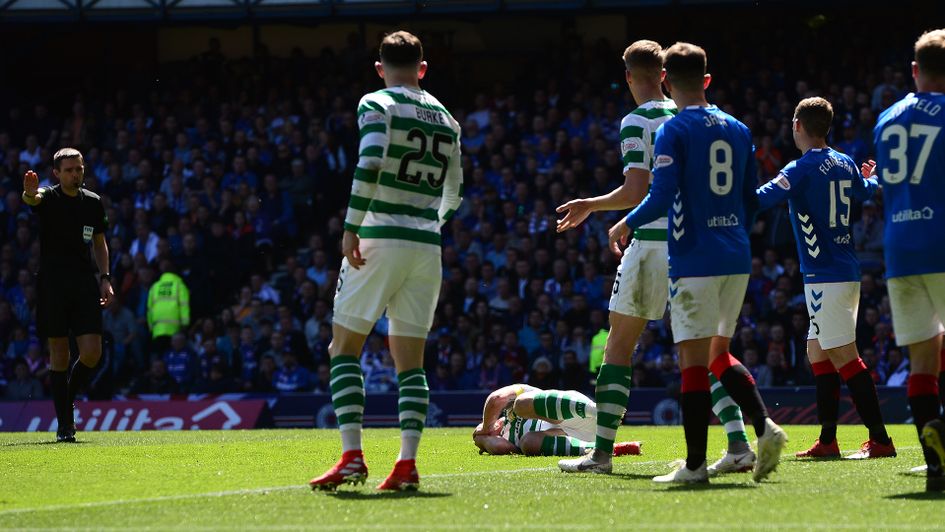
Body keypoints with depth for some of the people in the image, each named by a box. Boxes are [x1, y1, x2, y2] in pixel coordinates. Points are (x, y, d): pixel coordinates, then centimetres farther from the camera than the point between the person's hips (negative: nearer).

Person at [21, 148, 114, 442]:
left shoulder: (93, 202, 11)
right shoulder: (49, 197, -2)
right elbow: (33, 199, -27)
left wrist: (105, 278, 10)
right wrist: (30, 193, -52)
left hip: (86, 284, 3)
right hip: (52, 285, -3)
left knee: (92, 353, -8)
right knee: (59, 355, -1)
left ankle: (68, 399, 19)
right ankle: (64, 423, 5)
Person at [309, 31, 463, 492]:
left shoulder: (377, 105, -1)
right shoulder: (446, 120, 16)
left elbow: (370, 164, -17)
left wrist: (351, 227, -17)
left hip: (381, 238, -5)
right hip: (427, 246, 5)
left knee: (344, 348, 1)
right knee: (410, 360, 7)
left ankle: (352, 456, -11)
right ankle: (407, 463, -3)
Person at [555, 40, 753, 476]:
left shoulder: (637, 122, -9)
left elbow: (636, 192, -16)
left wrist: (591, 206, -1)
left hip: (652, 242, -6)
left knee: (618, 347, 3)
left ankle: (601, 452, 1)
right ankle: (739, 443, -3)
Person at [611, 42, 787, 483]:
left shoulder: (673, 131, -7)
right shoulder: (738, 130, 12)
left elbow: (661, 198, -15)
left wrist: (625, 224, 2)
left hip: (694, 260, -6)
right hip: (737, 259, 6)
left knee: (693, 359, -3)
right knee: (719, 353, 18)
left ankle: (695, 464, -2)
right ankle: (764, 426, -2)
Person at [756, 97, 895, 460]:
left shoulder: (802, 169, -13)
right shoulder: (845, 164, 11)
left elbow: (760, 200, -24)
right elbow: (865, 192, 32)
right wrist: (876, 179, 54)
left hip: (824, 276, -9)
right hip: (847, 272, 9)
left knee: (844, 357, -8)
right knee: (818, 353, 14)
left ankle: (880, 439, -9)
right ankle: (827, 441, 14)